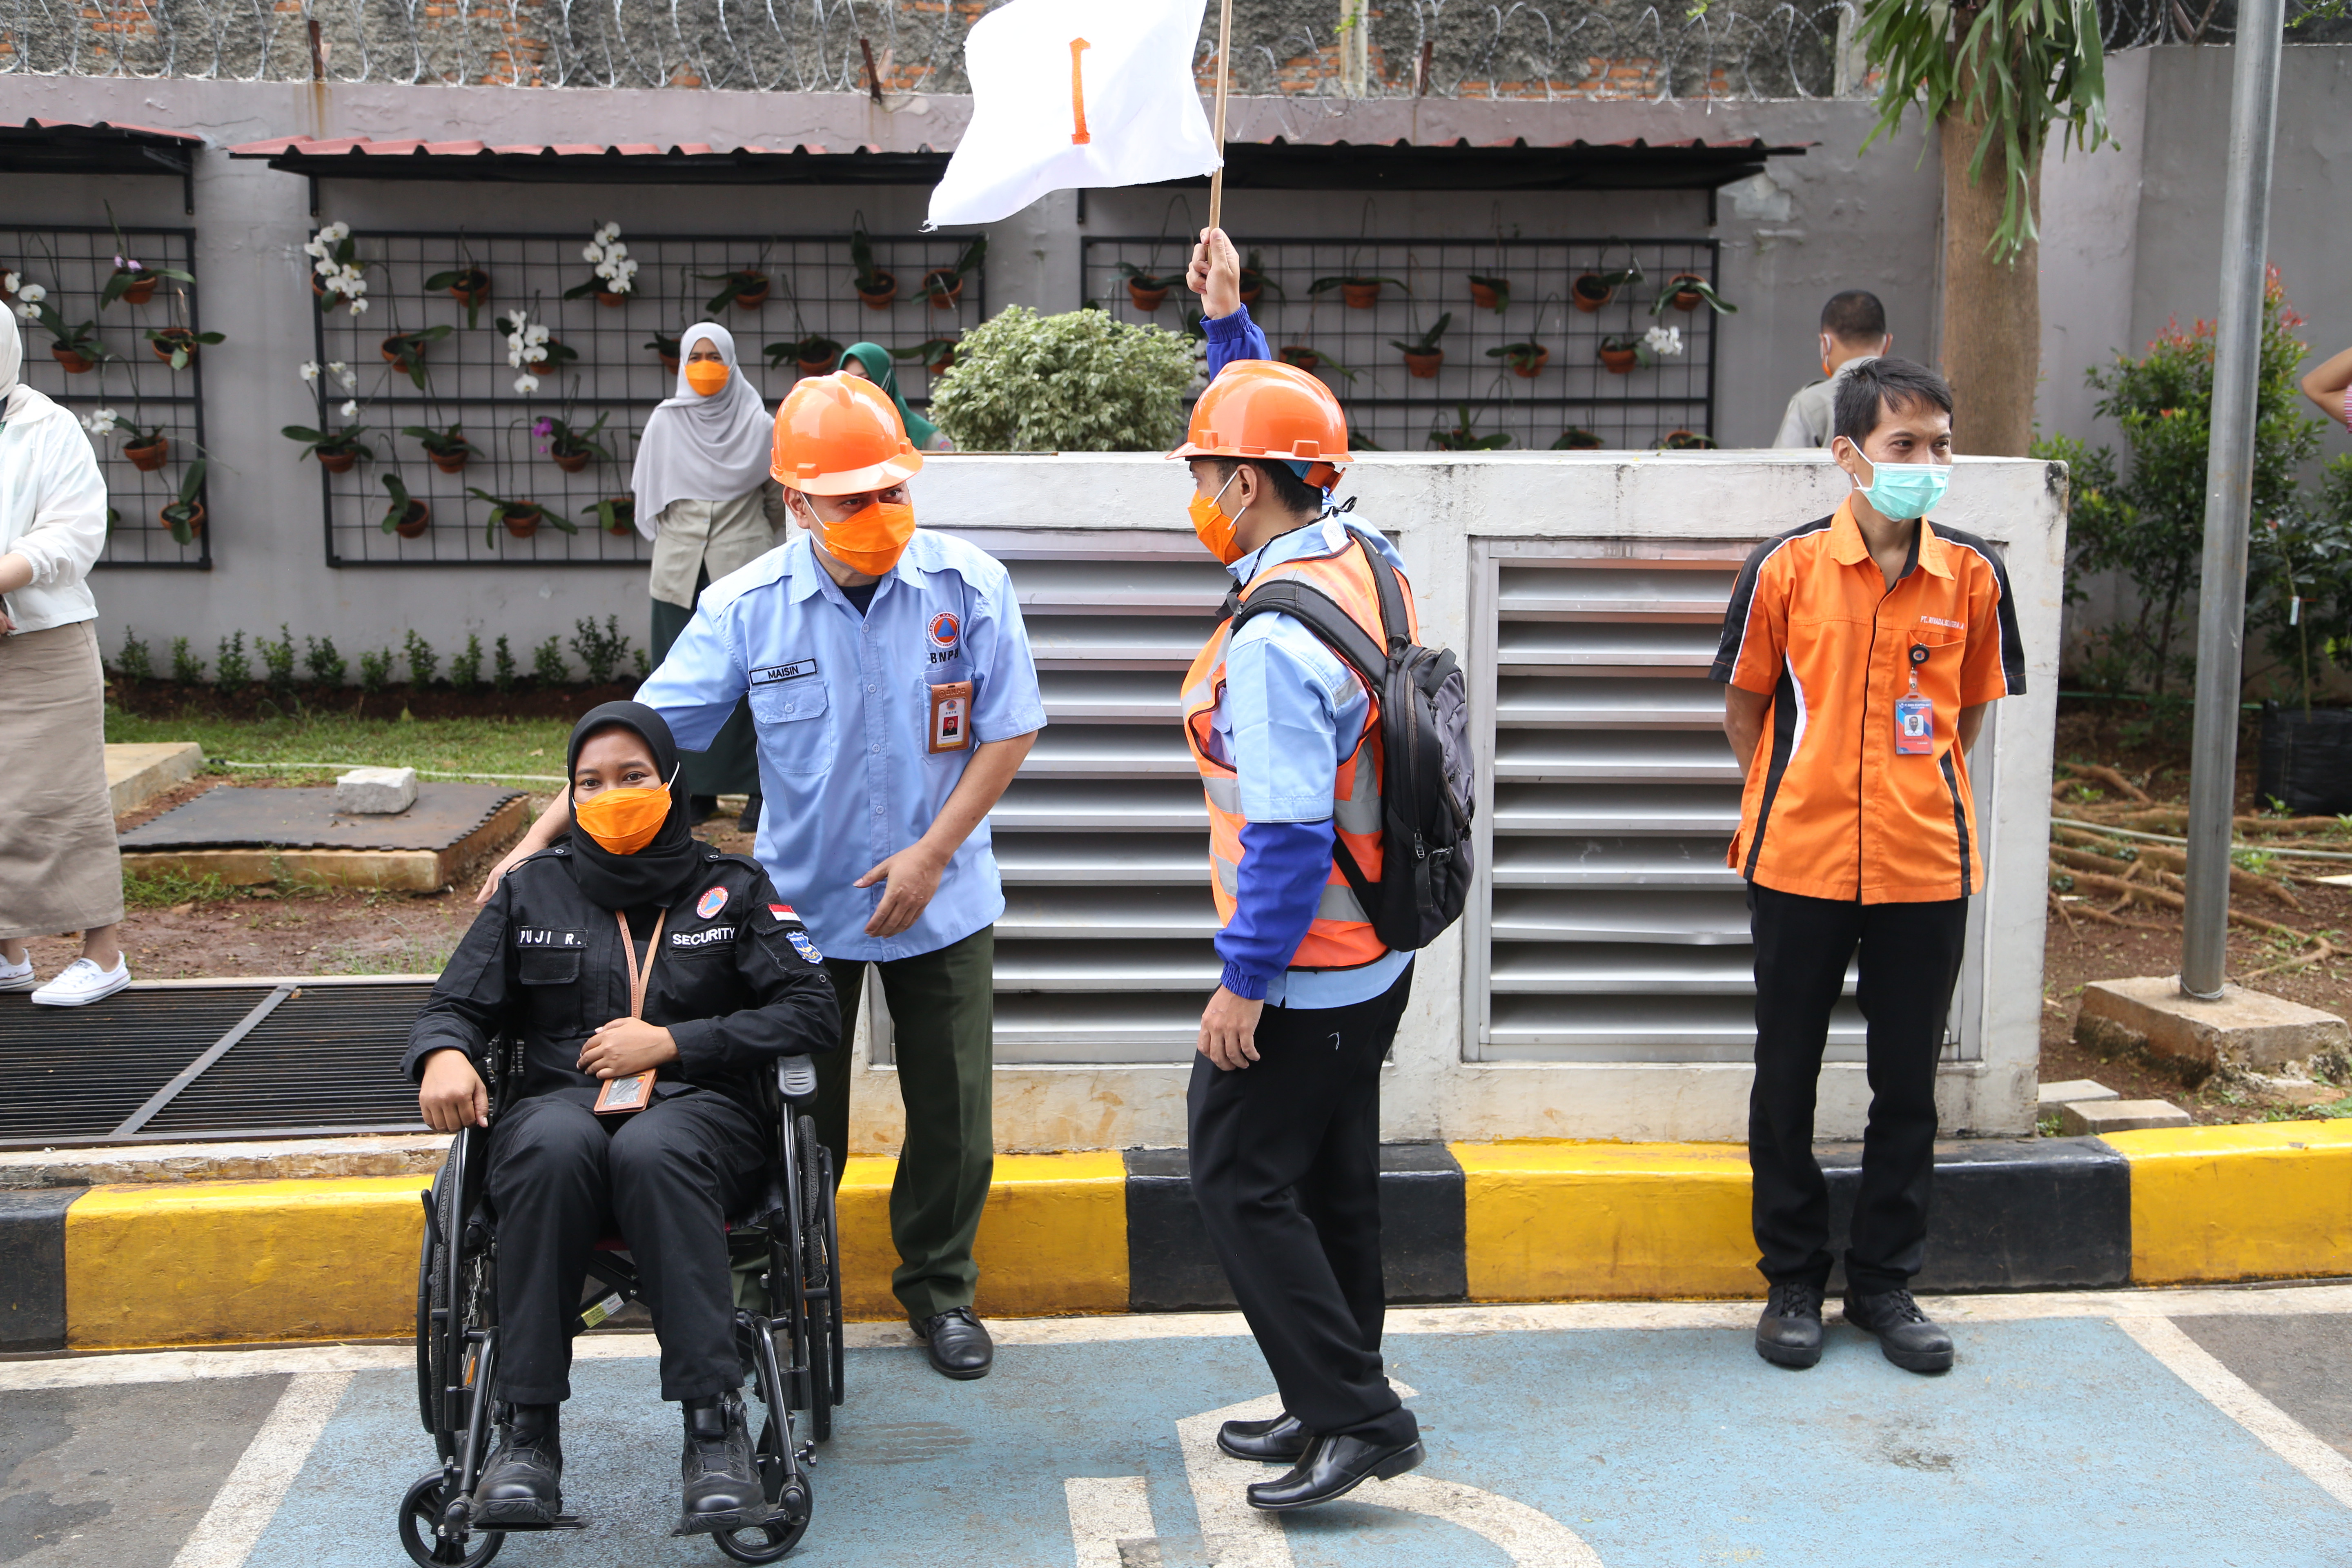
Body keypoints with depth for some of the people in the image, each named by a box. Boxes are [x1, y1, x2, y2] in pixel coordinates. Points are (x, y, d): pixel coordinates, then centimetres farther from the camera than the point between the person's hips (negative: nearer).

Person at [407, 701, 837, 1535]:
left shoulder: (732, 888, 15)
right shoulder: (531, 890, 21)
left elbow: (812, 1012, 4)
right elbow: (455, 1005, 19)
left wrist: (671, 1042, -6)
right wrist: (444, 1054, -7)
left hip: (698, 1108, -1)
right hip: (561, 1099, 2)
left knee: (650, 1151, -39)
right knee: (555, 1146, -37)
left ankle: (716, 1427, -40)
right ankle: (526, 1432, -33)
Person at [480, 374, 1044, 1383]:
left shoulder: (971, 588, -10)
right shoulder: (747, 608, -10)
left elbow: (1010, 731, -5)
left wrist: (931, 854, -13)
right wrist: (542, 839, -16)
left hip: (943, 902, 0)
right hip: (802, 903, 0)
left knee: (951, 1111, 10)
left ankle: (939, 1289, 31)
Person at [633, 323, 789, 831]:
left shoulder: (758, 424, 1)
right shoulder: (665, 423, 6)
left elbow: (778, 499, 11)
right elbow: (648, 499, 15)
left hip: (743, 567, -2)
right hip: (681, 570, 2)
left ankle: (760, 789, 2)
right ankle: (698, 789, 9)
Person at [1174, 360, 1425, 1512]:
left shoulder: (1272, 639, -25)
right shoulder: (1369, 563, 2)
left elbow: (1290, 834, -27)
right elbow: (1280, 430, 21)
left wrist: (1243, 982, -19)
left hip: (1299, 974, -9)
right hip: (1375, 956, 10)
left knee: (1240, 1181, 2)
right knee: (1331, 1176, 17)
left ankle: (1359, 1417, 7)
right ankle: (1330, 1405, 30)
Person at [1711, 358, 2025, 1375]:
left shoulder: (1973, 576, 0)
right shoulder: (1786, 567, -6)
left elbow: (1967, 711, 12)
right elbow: (1745, 707, 4)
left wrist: (1912, 796, 7)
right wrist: (1798, 803, 5)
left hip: (1927, 868, 2)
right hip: (1799, 865, -1)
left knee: (1908, 1082, 11)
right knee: (1787, 1073, 8)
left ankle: (1885, 1284, 26)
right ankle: (1793, 1282, 24)